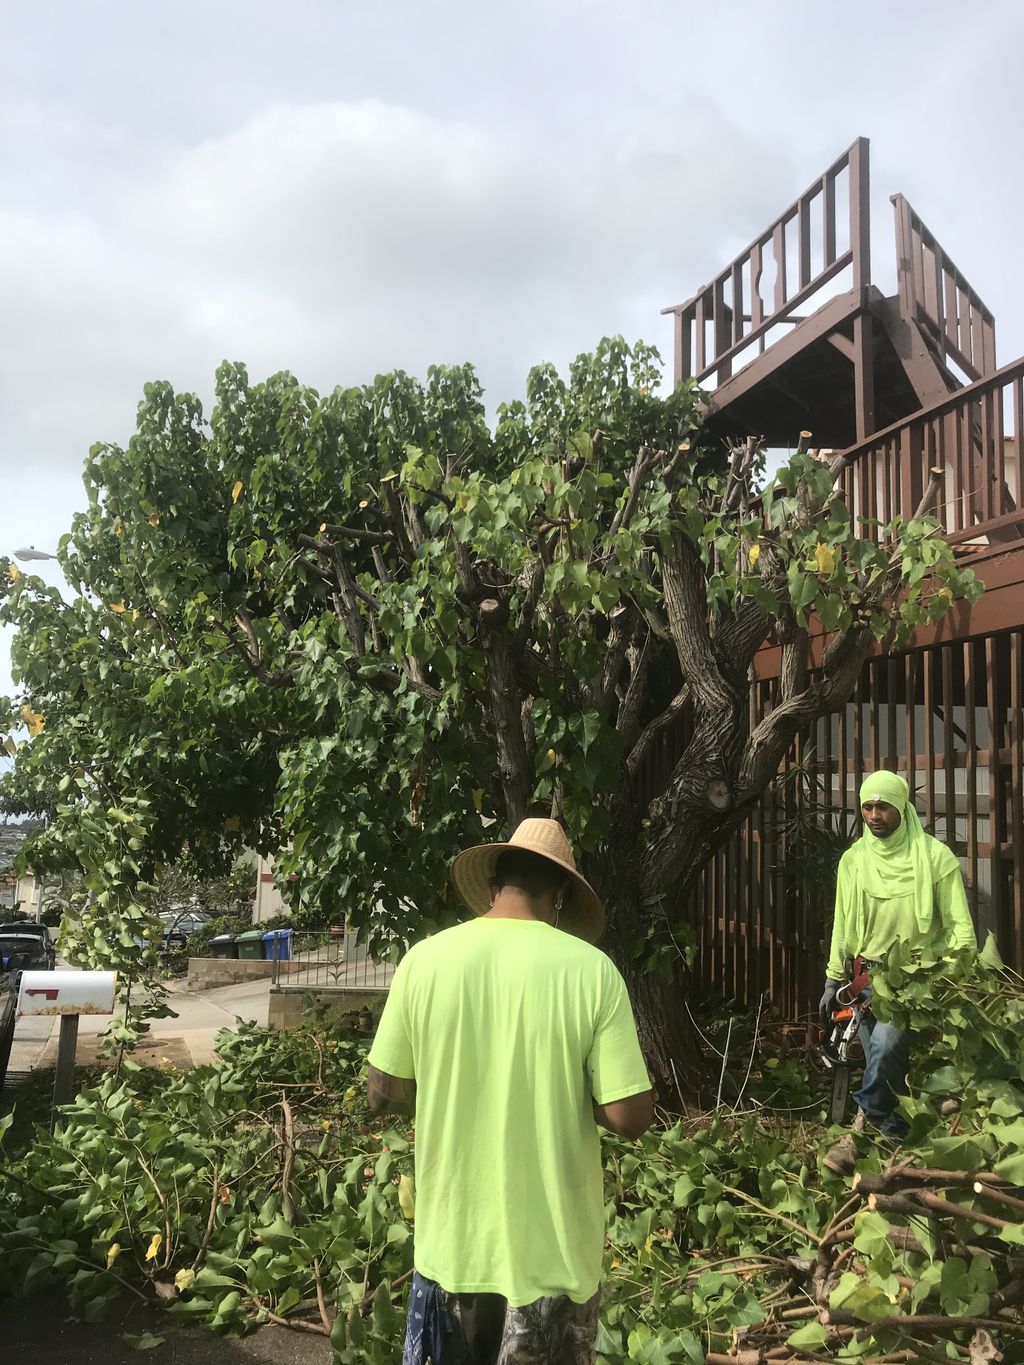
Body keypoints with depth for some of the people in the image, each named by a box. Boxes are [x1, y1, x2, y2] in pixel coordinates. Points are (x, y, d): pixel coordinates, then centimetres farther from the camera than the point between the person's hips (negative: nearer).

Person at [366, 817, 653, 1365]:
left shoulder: (425, 959, -9)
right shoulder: (591, 969, -13)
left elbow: (382, 1094, 0)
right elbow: (630, 1116, -13)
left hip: (453, 1243, 1)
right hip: (552, 1251, -1)